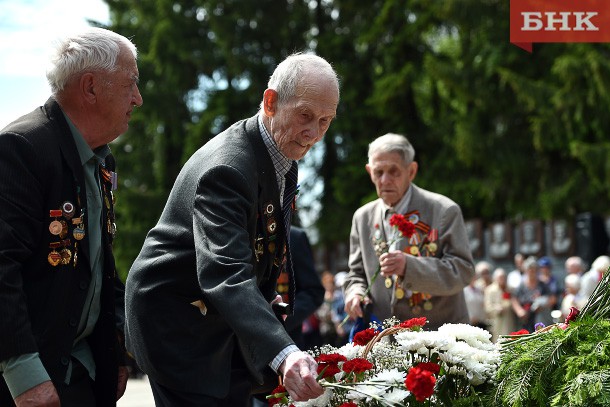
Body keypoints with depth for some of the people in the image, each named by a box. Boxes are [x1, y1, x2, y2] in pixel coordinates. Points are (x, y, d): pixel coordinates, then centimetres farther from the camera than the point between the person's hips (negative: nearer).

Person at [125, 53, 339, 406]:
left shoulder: (284, 154, 2)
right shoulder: (226, 168, -30)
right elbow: (226, 276, -42)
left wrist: (265, 294, 8)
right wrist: (284, 355, -54)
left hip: (226, 318, 9)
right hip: (177, 321, -9)